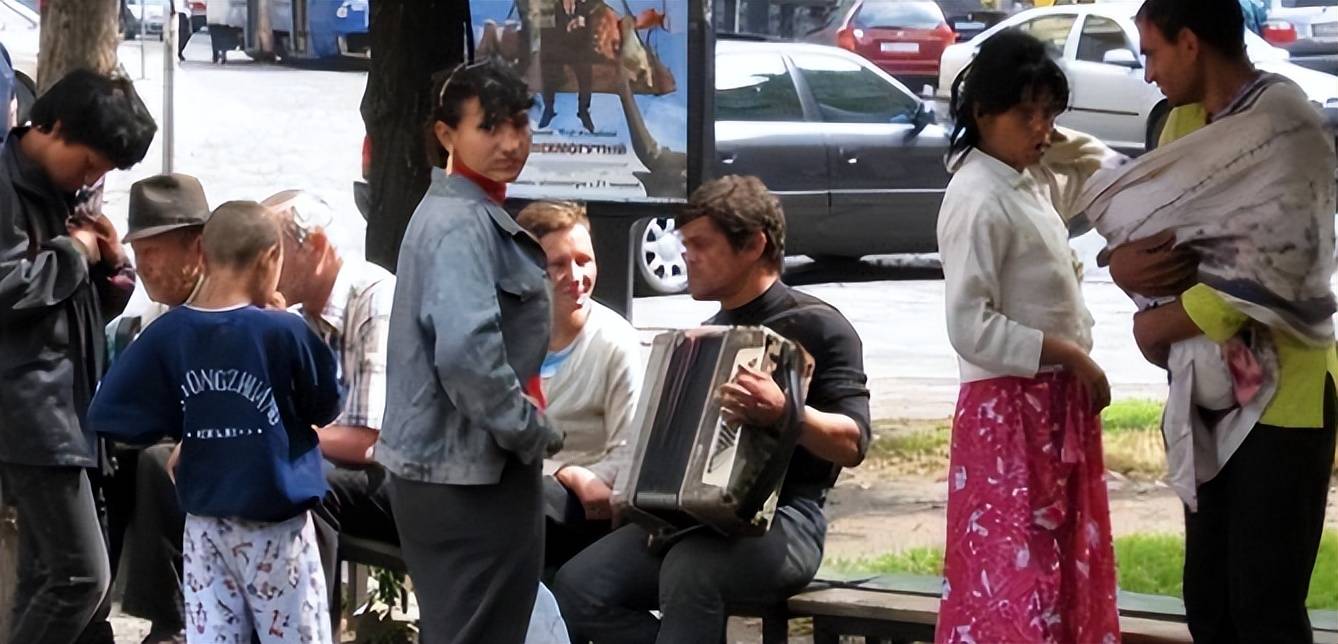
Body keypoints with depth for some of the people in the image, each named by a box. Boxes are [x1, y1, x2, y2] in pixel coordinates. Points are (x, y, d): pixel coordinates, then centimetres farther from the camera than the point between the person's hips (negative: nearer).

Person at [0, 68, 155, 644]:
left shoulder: (60, 192, 17)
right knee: (81, 573, -14)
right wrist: (73, 254, -11)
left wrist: (111, 265, 3)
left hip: (59, 404, 10)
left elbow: (91, 308, 23)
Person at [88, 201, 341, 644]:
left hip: (204, 524, 4)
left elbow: (112, 416, -1)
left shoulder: (166, 335, -5)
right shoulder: (283, 332, -15)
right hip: (274, 525, -3)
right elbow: (325, 408, 0)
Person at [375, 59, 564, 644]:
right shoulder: (462, 224, -18)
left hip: (448, 468, 10)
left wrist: (524, 431, 13)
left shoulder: (466, 213, 15)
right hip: (470, 475, -10)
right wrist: (532, 432, -18)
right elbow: (467, 351, -30)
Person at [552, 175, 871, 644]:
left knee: (688, 571, -38)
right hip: (689, 516, 7)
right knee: (579, 585, -17)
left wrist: (784, 413, -32)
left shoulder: (817, 326, -3)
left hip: (781, 522, -7)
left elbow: (852, 444, -14)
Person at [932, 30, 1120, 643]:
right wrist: (1070, 356, -19)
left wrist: (1058, 141, 11)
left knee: (1065, 573, 13)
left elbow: (1102, 170, 30)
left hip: (1058, 405, 9)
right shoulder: (978, 201, -18)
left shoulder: (1034, 180, 9)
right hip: (1007, 408, -9)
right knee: (1013, 577, -9)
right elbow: (971, 328, -23)